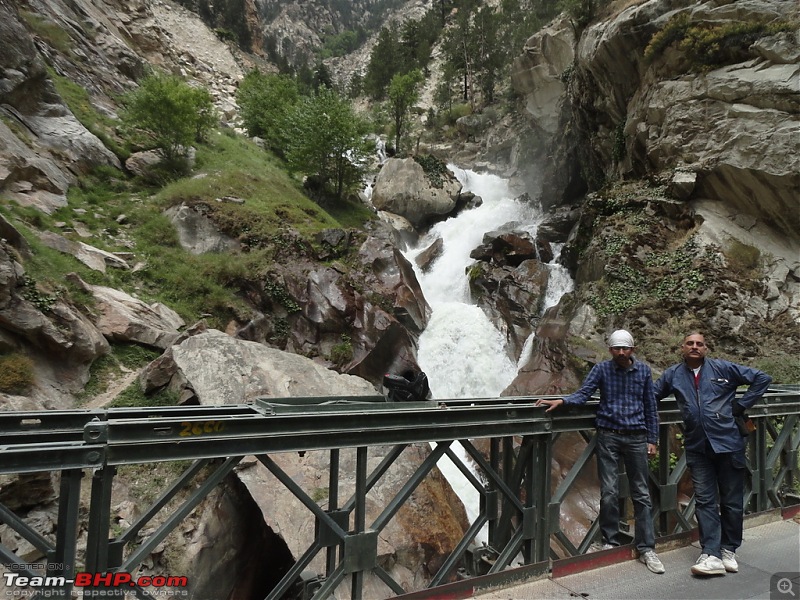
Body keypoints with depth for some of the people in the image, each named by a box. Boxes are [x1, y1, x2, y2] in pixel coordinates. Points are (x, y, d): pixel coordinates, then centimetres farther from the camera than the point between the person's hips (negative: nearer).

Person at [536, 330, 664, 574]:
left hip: (636, 437, 2)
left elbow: (650, 406, 8)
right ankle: (610, 542, 16)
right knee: (609, 493, 0)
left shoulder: (643, 370, 5)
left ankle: (646, 548, 16)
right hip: (608, 436, -1)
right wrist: (561, 400, -29)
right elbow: (583, 393, -10)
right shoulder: (602, 369, 0)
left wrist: (652, 439, 7)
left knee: (641, 494, 7)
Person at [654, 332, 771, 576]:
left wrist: (741, 405, 0)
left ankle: (729, 550, 24)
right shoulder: (673, 375, 6)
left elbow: (762, 378, 6)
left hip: (728, 443, -1)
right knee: (704, 500, 1)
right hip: (697, 447, 1)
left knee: (732, 500, 9)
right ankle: (711, 555, 4)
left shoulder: (723, 368, 1)